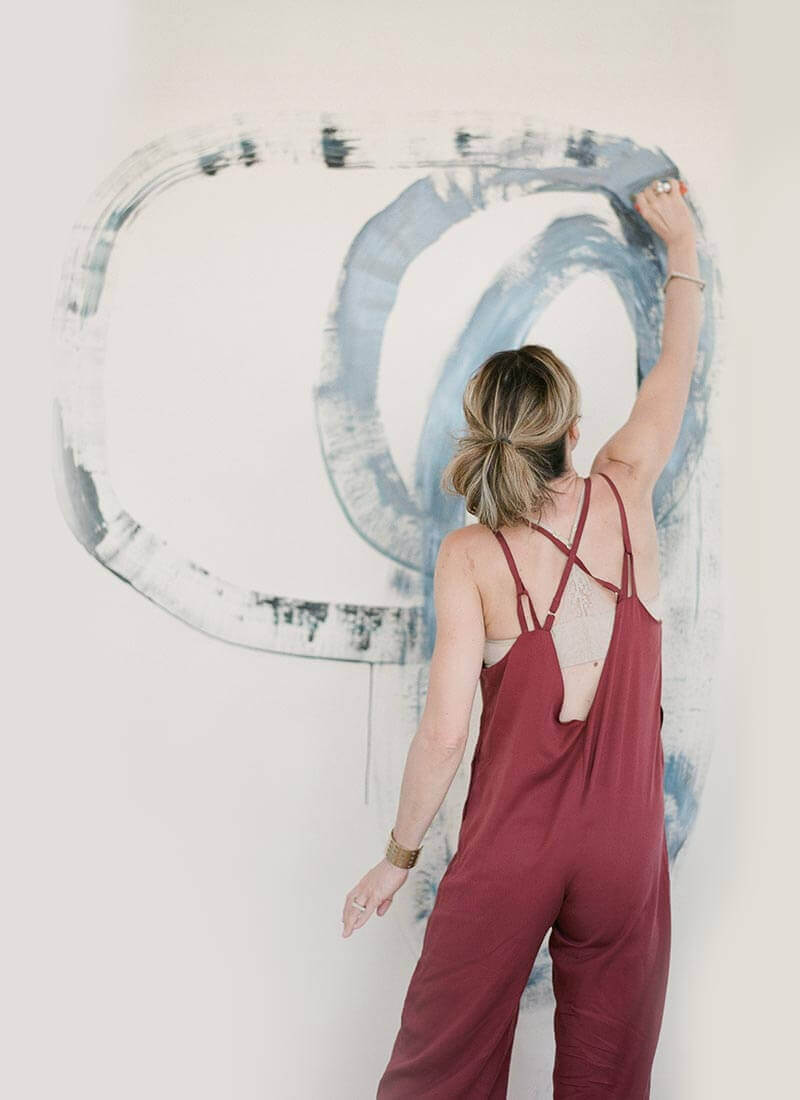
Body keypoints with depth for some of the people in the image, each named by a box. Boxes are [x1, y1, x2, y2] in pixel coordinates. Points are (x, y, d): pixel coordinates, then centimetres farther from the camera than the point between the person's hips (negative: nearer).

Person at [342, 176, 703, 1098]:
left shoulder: (469, 555, -14)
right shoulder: (624, 495, -6)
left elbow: (444, 732, -17)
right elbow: (677, 363, 11)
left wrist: (398, 856, -2)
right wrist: (681, 243, 27)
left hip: (508, 847, -2)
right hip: (625, 843, 3)